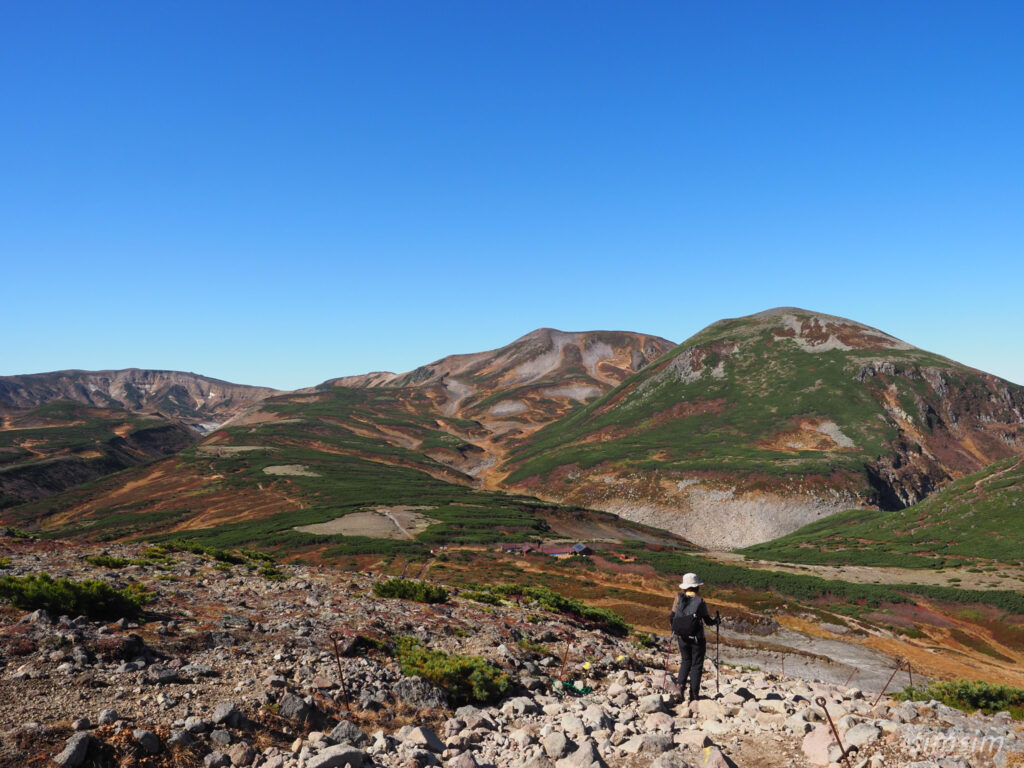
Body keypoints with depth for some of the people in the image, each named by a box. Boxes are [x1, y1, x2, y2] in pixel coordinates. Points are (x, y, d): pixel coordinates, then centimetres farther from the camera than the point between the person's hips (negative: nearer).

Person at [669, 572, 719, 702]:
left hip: (682, 637, 3)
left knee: (686, 660, 23)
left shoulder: (679, 598, -5)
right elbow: (707, 620, -4)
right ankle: (694, 694, 9)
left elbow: (672, 617, 0)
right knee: (696, 665, 9)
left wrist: (674, 630, 18)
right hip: (697, 638, -3)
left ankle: (681, 683, 4)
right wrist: (714, 622, 18)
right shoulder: (700, 601, -13)